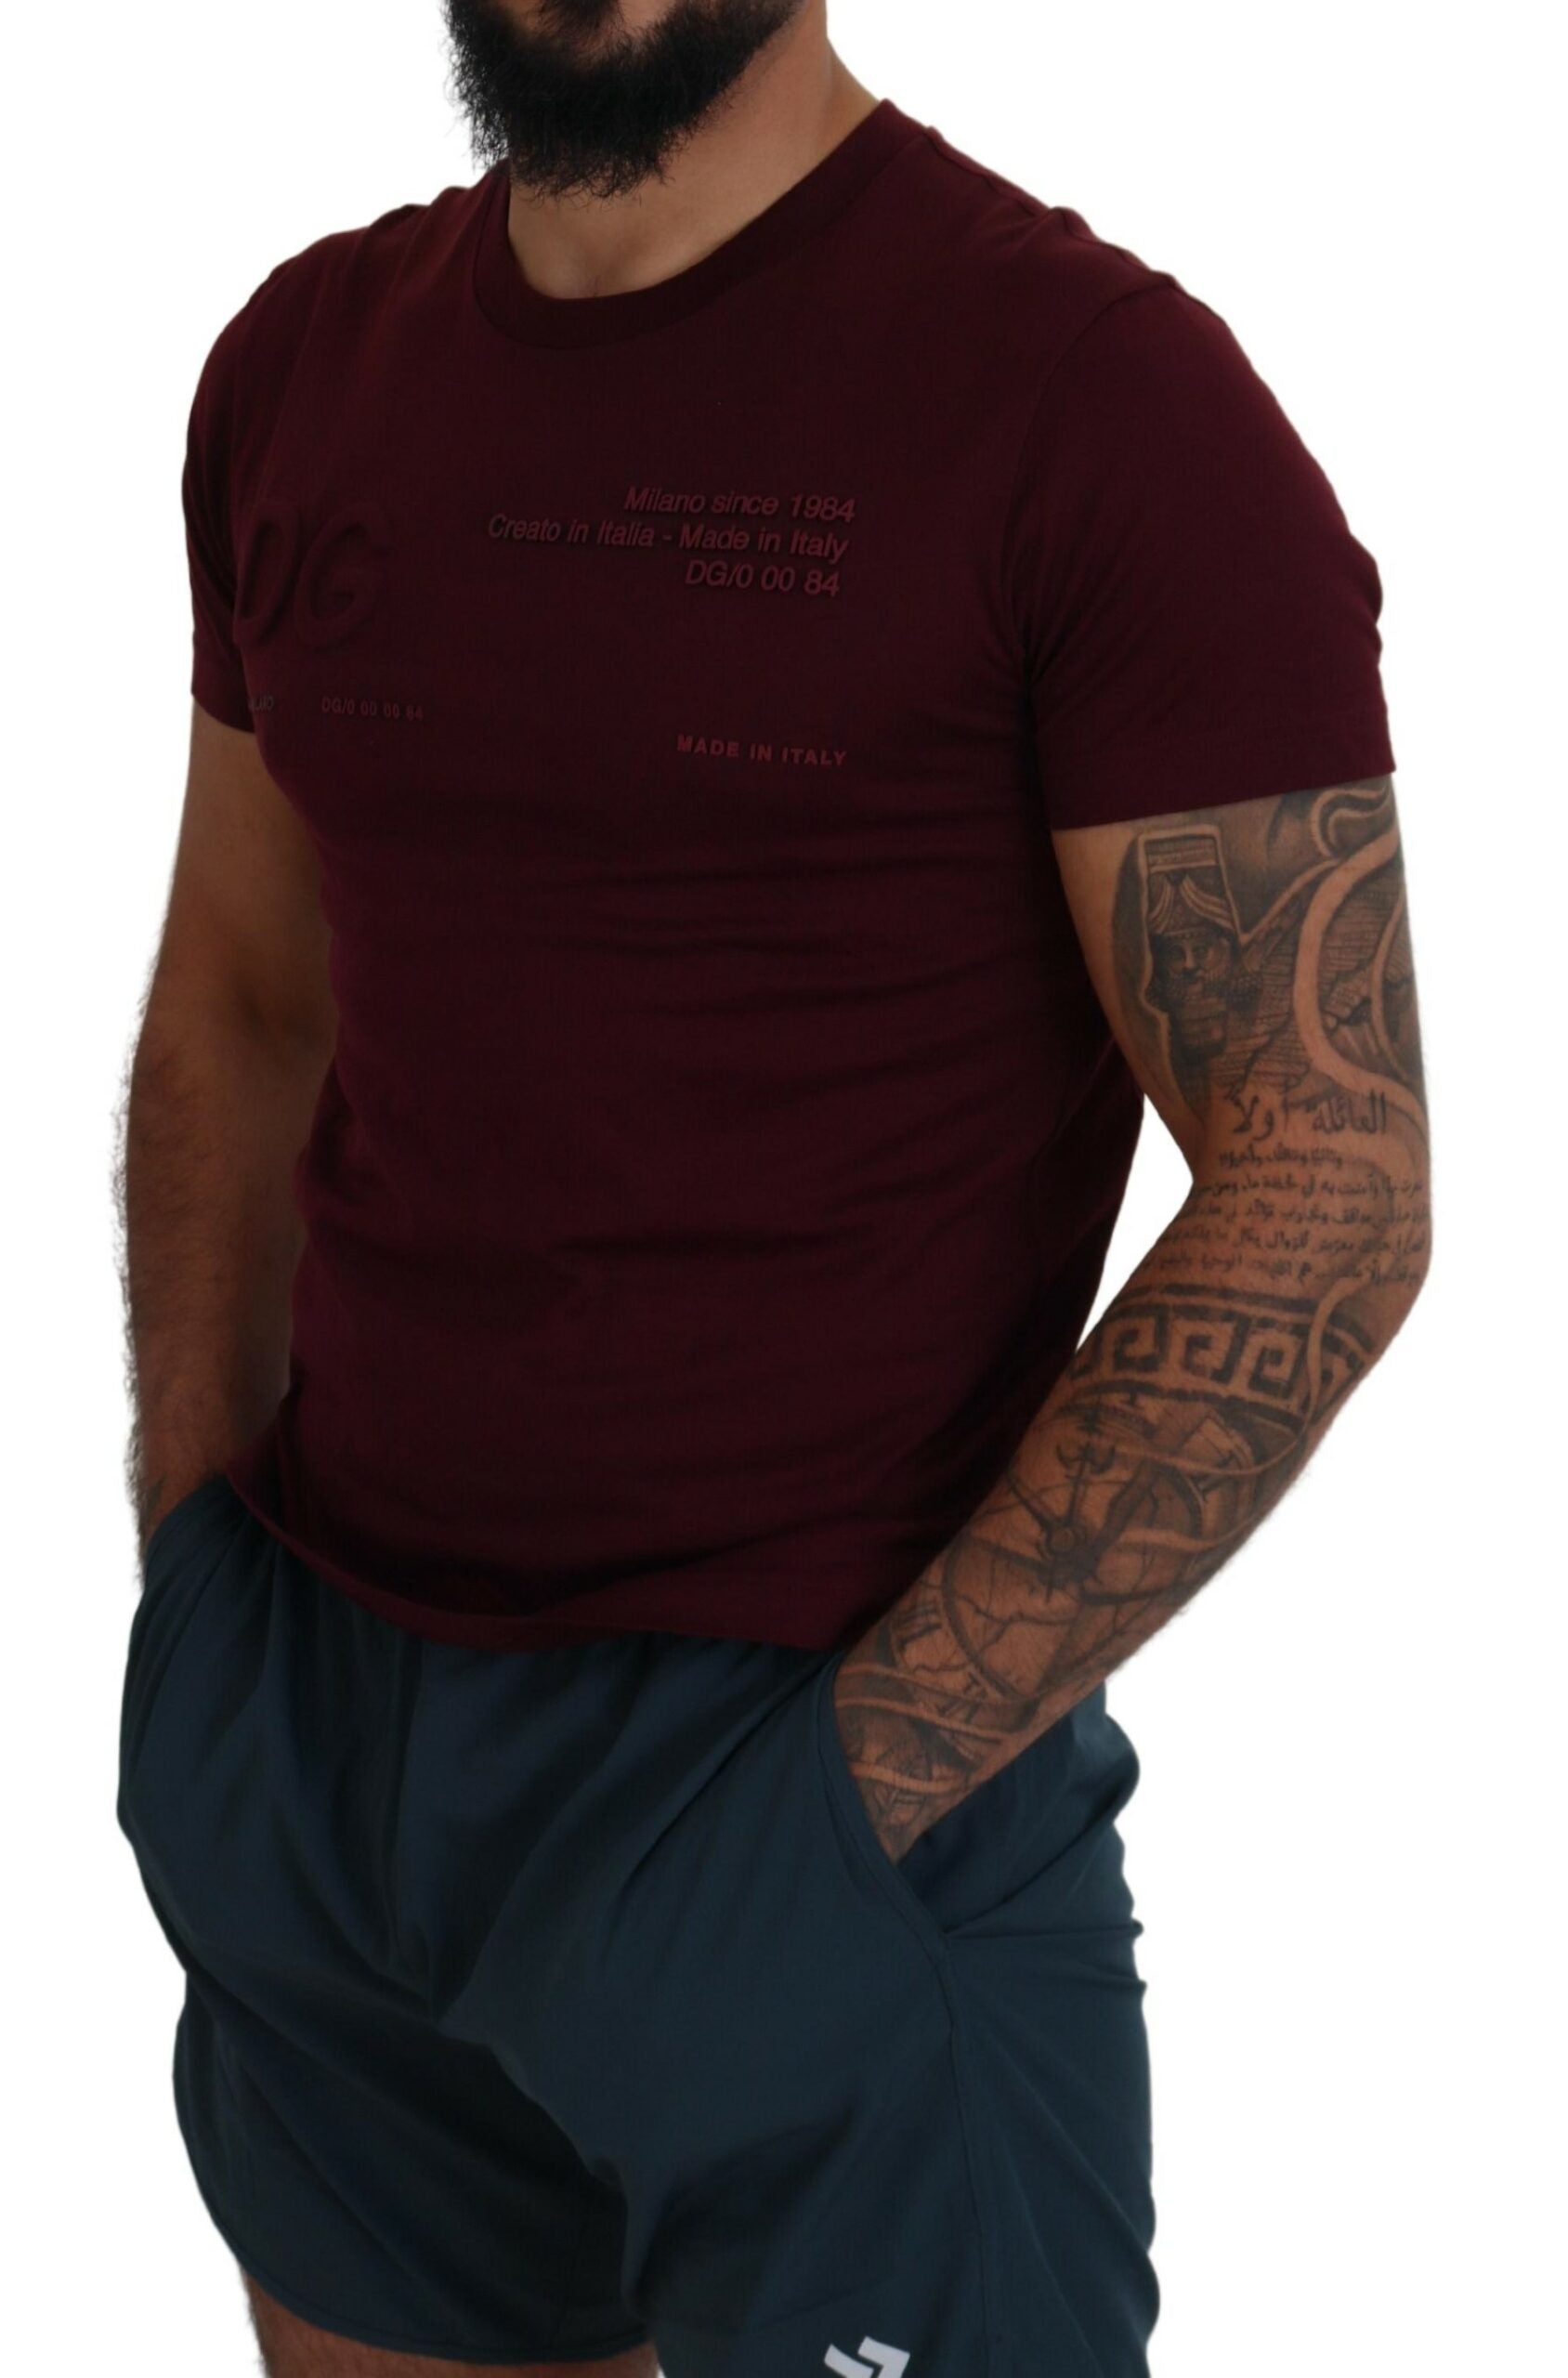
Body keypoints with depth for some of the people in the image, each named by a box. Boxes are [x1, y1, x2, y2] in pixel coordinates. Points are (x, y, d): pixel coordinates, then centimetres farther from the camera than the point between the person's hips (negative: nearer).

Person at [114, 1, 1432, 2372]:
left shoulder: (1093, 383, -13)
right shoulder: (307, 361, 6)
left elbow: (1329, 1194, -15)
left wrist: (859, 1774, -17)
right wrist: (200, 1590, 5)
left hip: (837, 1738, -5)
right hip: (320, 1732, 6)